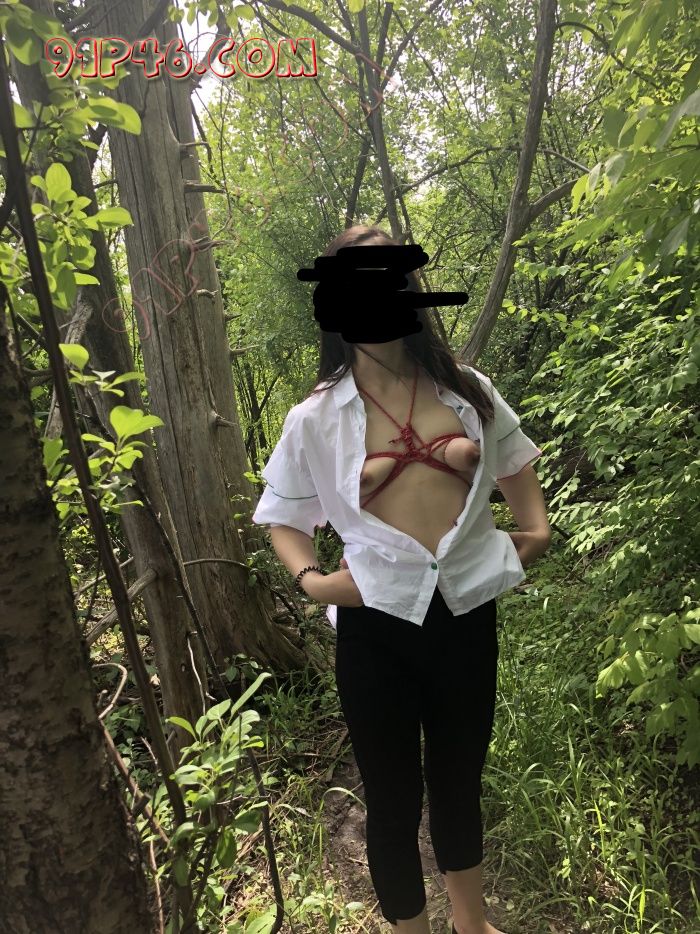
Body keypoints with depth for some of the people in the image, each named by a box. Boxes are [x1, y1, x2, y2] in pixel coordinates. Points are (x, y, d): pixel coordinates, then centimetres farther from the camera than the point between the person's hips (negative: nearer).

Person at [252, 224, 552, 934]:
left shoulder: (466, 390, 4)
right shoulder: (315, 418, -4)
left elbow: (513, 458, 19)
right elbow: (283, 518, 4)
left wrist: (536, 525, 5)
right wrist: (311, 580, -13)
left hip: (468, 612, 3)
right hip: (377, 624, -2)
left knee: (460, 782, 25)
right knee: (394, 802, 14)